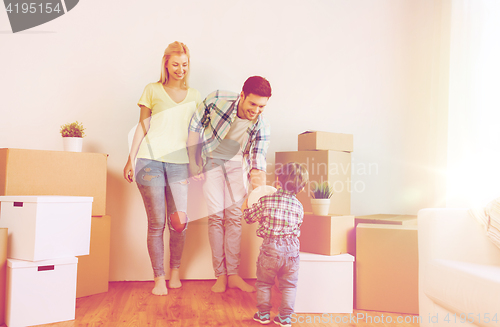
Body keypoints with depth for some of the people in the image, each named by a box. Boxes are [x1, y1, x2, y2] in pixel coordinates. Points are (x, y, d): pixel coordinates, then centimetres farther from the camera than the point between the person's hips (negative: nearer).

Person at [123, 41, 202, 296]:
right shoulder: (152, 90, 10)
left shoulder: (193, 95, 16)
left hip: (179, 163, 2)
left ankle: (175, 270, 19)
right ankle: (159, 277, 11)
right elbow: (142, 126, 9)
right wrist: (131, 159, 2)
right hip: (150, 160, -2)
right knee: (156, 223, -1)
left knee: (180, 221, -5)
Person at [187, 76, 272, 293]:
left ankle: (233, 275, 7)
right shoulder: (217, 100, -23)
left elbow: (258, 162, -17)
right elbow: (195, 125, -10)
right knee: (216, 216, -6)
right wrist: (193, 163, -10)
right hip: (212, 161, -1)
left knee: (234, 217, -1)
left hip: (237, 165, 2)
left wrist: (259, 185, -39)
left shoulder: (261, 127, -18)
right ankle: (220, 275, 2)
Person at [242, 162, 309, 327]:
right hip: (291, 249, 1)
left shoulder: (265, 200, -7)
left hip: (270, 248, -1)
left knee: (263, 283, 17)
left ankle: (264, 314, 24)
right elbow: (297, 226, 10)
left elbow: (249, 217, 5)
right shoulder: (298, 206, 0)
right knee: (289, 285, 15)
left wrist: (245, 207, 26)